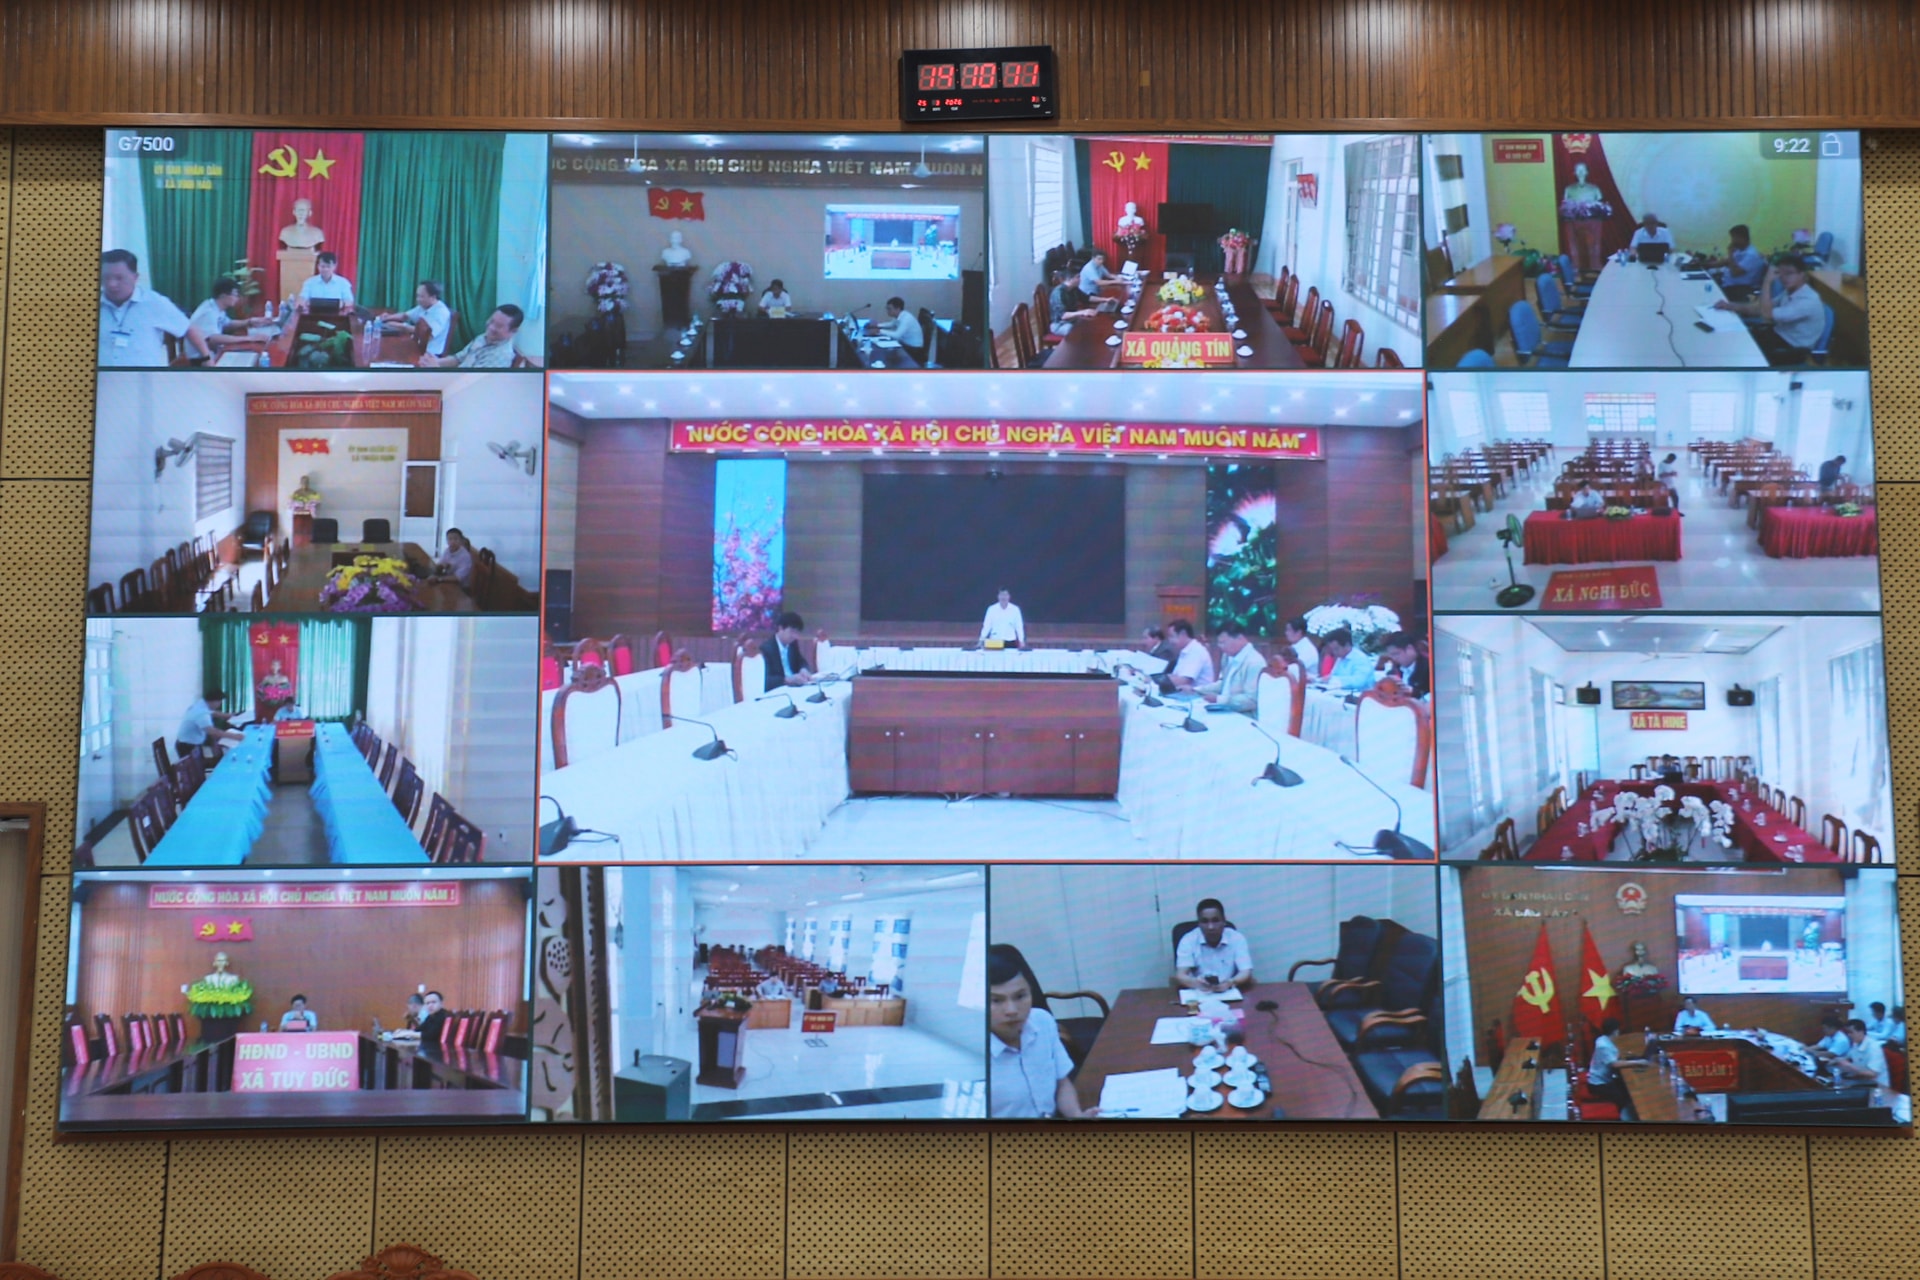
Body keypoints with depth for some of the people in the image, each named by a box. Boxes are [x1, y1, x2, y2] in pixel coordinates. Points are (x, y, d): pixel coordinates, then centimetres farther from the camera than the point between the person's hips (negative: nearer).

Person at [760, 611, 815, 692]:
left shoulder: (792, 643, 8)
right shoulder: (766, 648, -14)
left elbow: (801, 662, 19)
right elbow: (765, 680, -22)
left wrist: (804, 670, -4)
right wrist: (788, 679, -33)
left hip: (793, 686, 8)